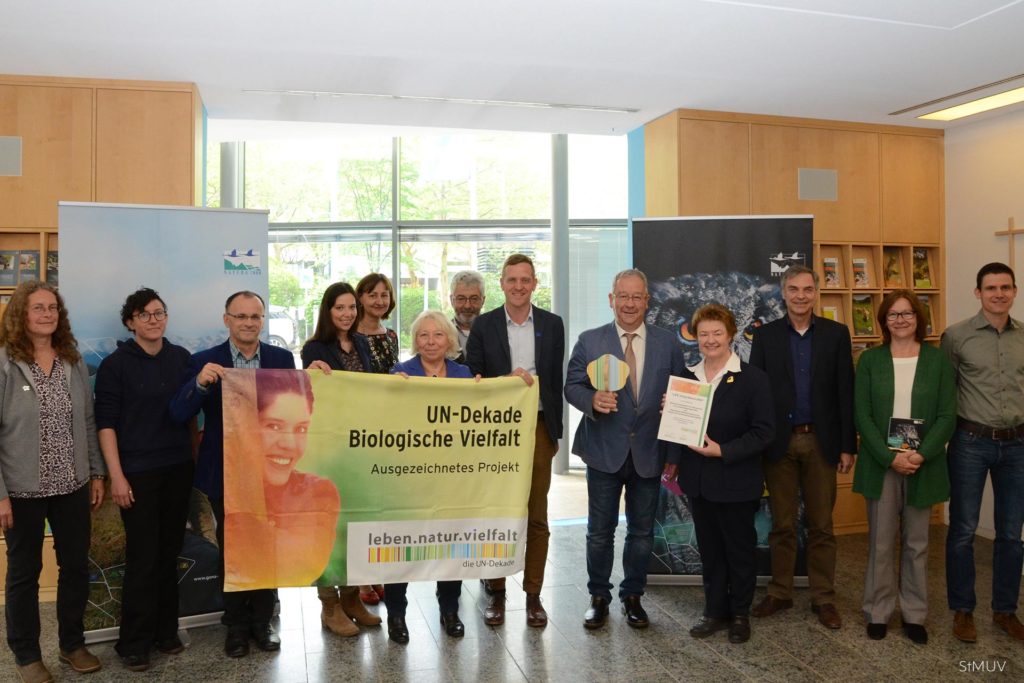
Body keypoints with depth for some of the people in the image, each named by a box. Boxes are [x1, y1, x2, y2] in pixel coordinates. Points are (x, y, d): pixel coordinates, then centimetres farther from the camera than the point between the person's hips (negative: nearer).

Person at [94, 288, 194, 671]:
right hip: (138, 473, -3)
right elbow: (106, 423, -6)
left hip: (179, 468, 4)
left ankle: (165, 632, 24)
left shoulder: (182, 358, 6)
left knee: (169, 554, 10)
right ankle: (134, 643, 16)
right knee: (142, 558, 1)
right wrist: (116, 475, -12)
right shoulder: (115, 364, -4)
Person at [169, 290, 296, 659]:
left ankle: (262, 621, 30)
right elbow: (178, 414, -12)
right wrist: (200, 382, -30)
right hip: (225, 473, -1)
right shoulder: (204, 362, -5)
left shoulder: (282, 359, -1)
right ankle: (237, 624, 31)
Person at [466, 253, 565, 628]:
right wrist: (506, 380, -16)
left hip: (538, 428, 1)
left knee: (537, 516, 7)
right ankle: (496, 592, 21)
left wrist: (555, 431, 4)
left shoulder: (552, 324, 5)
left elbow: (556, 381, 6)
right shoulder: (484, 325, 1)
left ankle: (533, 594, 19)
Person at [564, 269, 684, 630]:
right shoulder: (590, 341, 0)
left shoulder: (668, 343, 4)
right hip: (605, 450, -1)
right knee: (600, 531, 9)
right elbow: (572, 386, -2)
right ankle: (598, 597, 26)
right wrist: (592, 400, -21)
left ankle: (632, 596, 31)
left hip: (649, 451, 2)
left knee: (642, 530, 14)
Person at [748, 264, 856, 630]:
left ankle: (823, 598, 21)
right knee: (782, 524, 10)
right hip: (779, 442, 0)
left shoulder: (836, 333, 2)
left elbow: (845, 392, 1)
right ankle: (779, 593, 23)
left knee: (821, 525, 8)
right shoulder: (765, 335, 2)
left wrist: (848, 445, -2)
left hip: (821, 441, 0)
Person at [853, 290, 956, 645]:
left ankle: (914, 614, 23)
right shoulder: (870, 359, 1)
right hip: (881, 465, 0)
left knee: (916, 545, 10)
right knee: (880, 544, 6)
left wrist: (920, 455, -15)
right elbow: (862, 415, -4)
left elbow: (947, 416, -2)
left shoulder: (938, 360, 2)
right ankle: (878, 613, 19)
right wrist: (890, 457, -14)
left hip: (923, 465, 1)